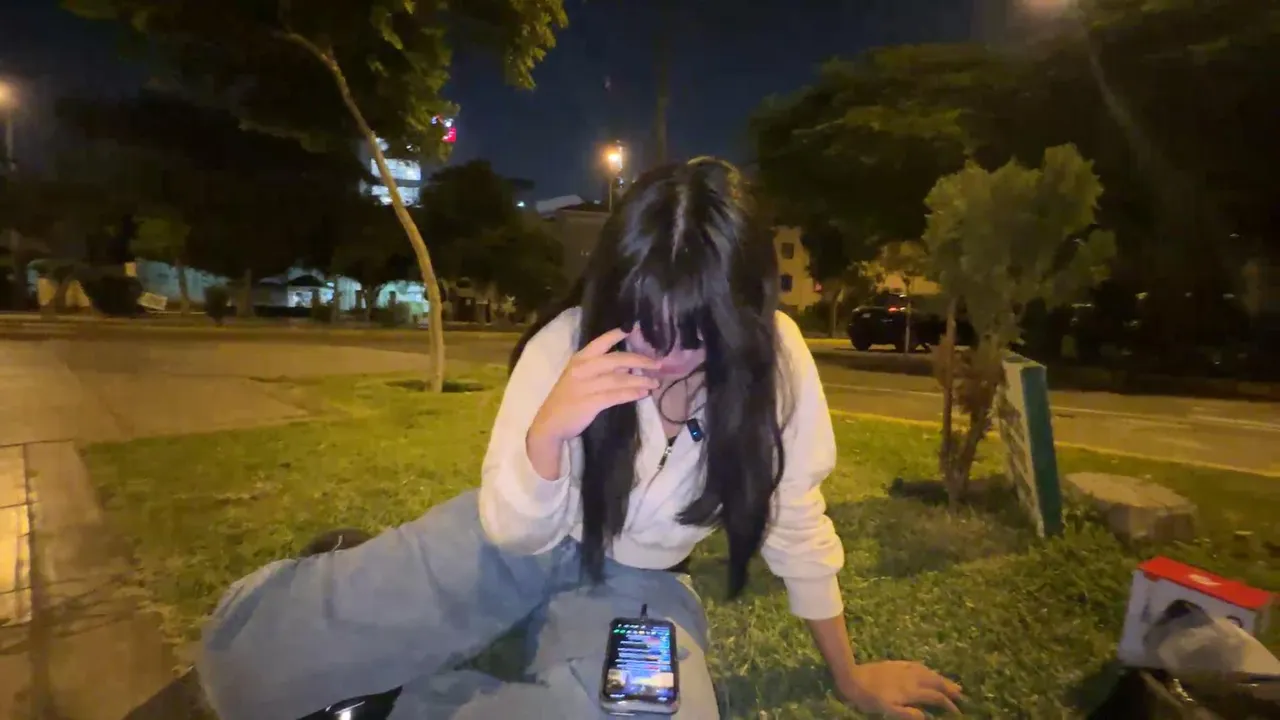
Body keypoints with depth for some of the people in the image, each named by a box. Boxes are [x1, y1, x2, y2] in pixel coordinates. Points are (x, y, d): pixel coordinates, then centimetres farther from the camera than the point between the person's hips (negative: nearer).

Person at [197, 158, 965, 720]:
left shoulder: (776, 356, -21)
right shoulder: (568, 342, -21)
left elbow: (796, 523, -8)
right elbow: (516, 531, -16)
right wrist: (548, 430, -38)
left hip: (637, 580, 2)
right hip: (520, 543, 0)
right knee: (247, 648, -15)